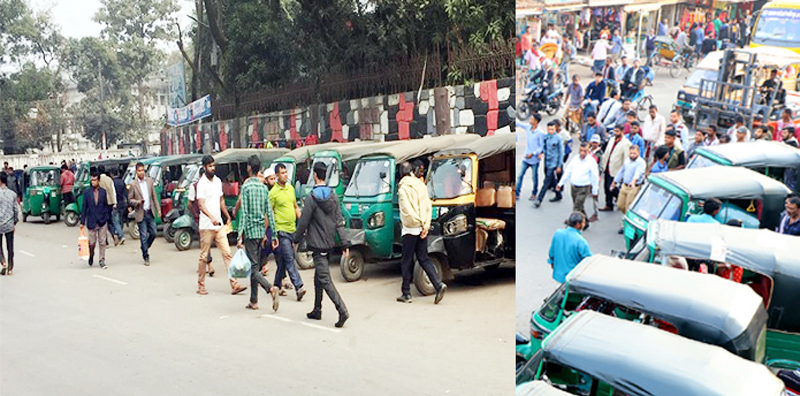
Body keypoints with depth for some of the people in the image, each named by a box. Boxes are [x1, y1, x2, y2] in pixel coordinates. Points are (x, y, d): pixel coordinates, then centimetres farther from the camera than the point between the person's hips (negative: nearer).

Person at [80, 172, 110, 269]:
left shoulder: (103, 192, 2)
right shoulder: (87, 192, 1)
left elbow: (107, 206, 7)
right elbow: (84, 207, 2)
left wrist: (107, 219, 0)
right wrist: (82, 222, 0)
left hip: (102, 221, 0)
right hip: (92, 222, 0)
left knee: (102, 242, 2)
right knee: (92, 242, 5)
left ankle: (102, 261, 10)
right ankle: (91, 256, 33)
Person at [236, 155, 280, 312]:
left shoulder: (246, 187, -10)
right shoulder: (264, 187, 8)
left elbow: (244, 214, -15)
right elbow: (269, 212, 8)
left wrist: (240, 236, -14)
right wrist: (273, 235, 11)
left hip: (250, 230, -6)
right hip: (261, 230, 6)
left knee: (254, 267, -5)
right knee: (255, 265, 13)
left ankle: (271, 289, -26)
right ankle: (253, 301, 17)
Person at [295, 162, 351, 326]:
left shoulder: (311, 198, -14)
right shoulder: (333, 196, 5)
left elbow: (303, 222, -10)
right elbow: (339, 221, 4)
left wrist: (298, 239, 6)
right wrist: (345, 243, 3)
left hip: (317, 244, -7)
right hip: (330, 244, 7)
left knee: (325, 279, -9)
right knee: (319, 277, 19)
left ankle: (342, 311, -21)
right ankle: (317, 310, 27)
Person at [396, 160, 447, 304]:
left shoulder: (403, 187, -9)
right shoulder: (421, 185, 10)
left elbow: (407, 210, -18)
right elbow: (428, 206, 4)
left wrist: (418, 222, -12)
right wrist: (426, 225, -1)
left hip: (410, 229, -6)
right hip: (422, 229, 6)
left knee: (407, 261, 3)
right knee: (423, 258, 11)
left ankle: (406, 293, 10)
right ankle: (439, 284, -4)